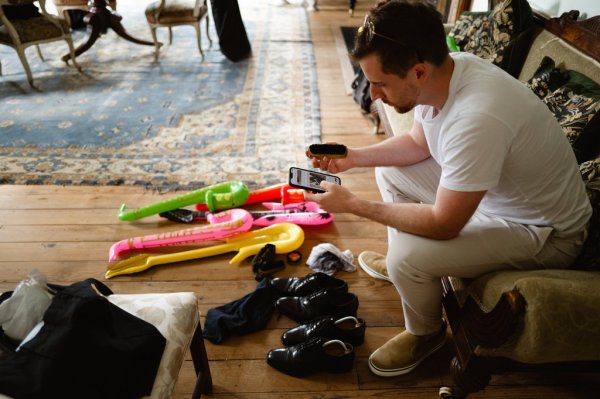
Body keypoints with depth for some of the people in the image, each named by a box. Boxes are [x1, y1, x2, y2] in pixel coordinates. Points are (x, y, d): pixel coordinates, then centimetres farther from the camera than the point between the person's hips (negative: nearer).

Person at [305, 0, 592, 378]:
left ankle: (425, 335, 8)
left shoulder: (475, 118, -38)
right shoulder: (442, 71, -12)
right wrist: (354, 156, -6)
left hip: (545, 232, -8)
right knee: (389, 171, 8)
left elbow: (443, 225, -30)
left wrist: (352, 204, -23)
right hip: (489, 189, 8)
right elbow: (418, 142, 6)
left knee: (407, 256, -26)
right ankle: (398, 264, 27)